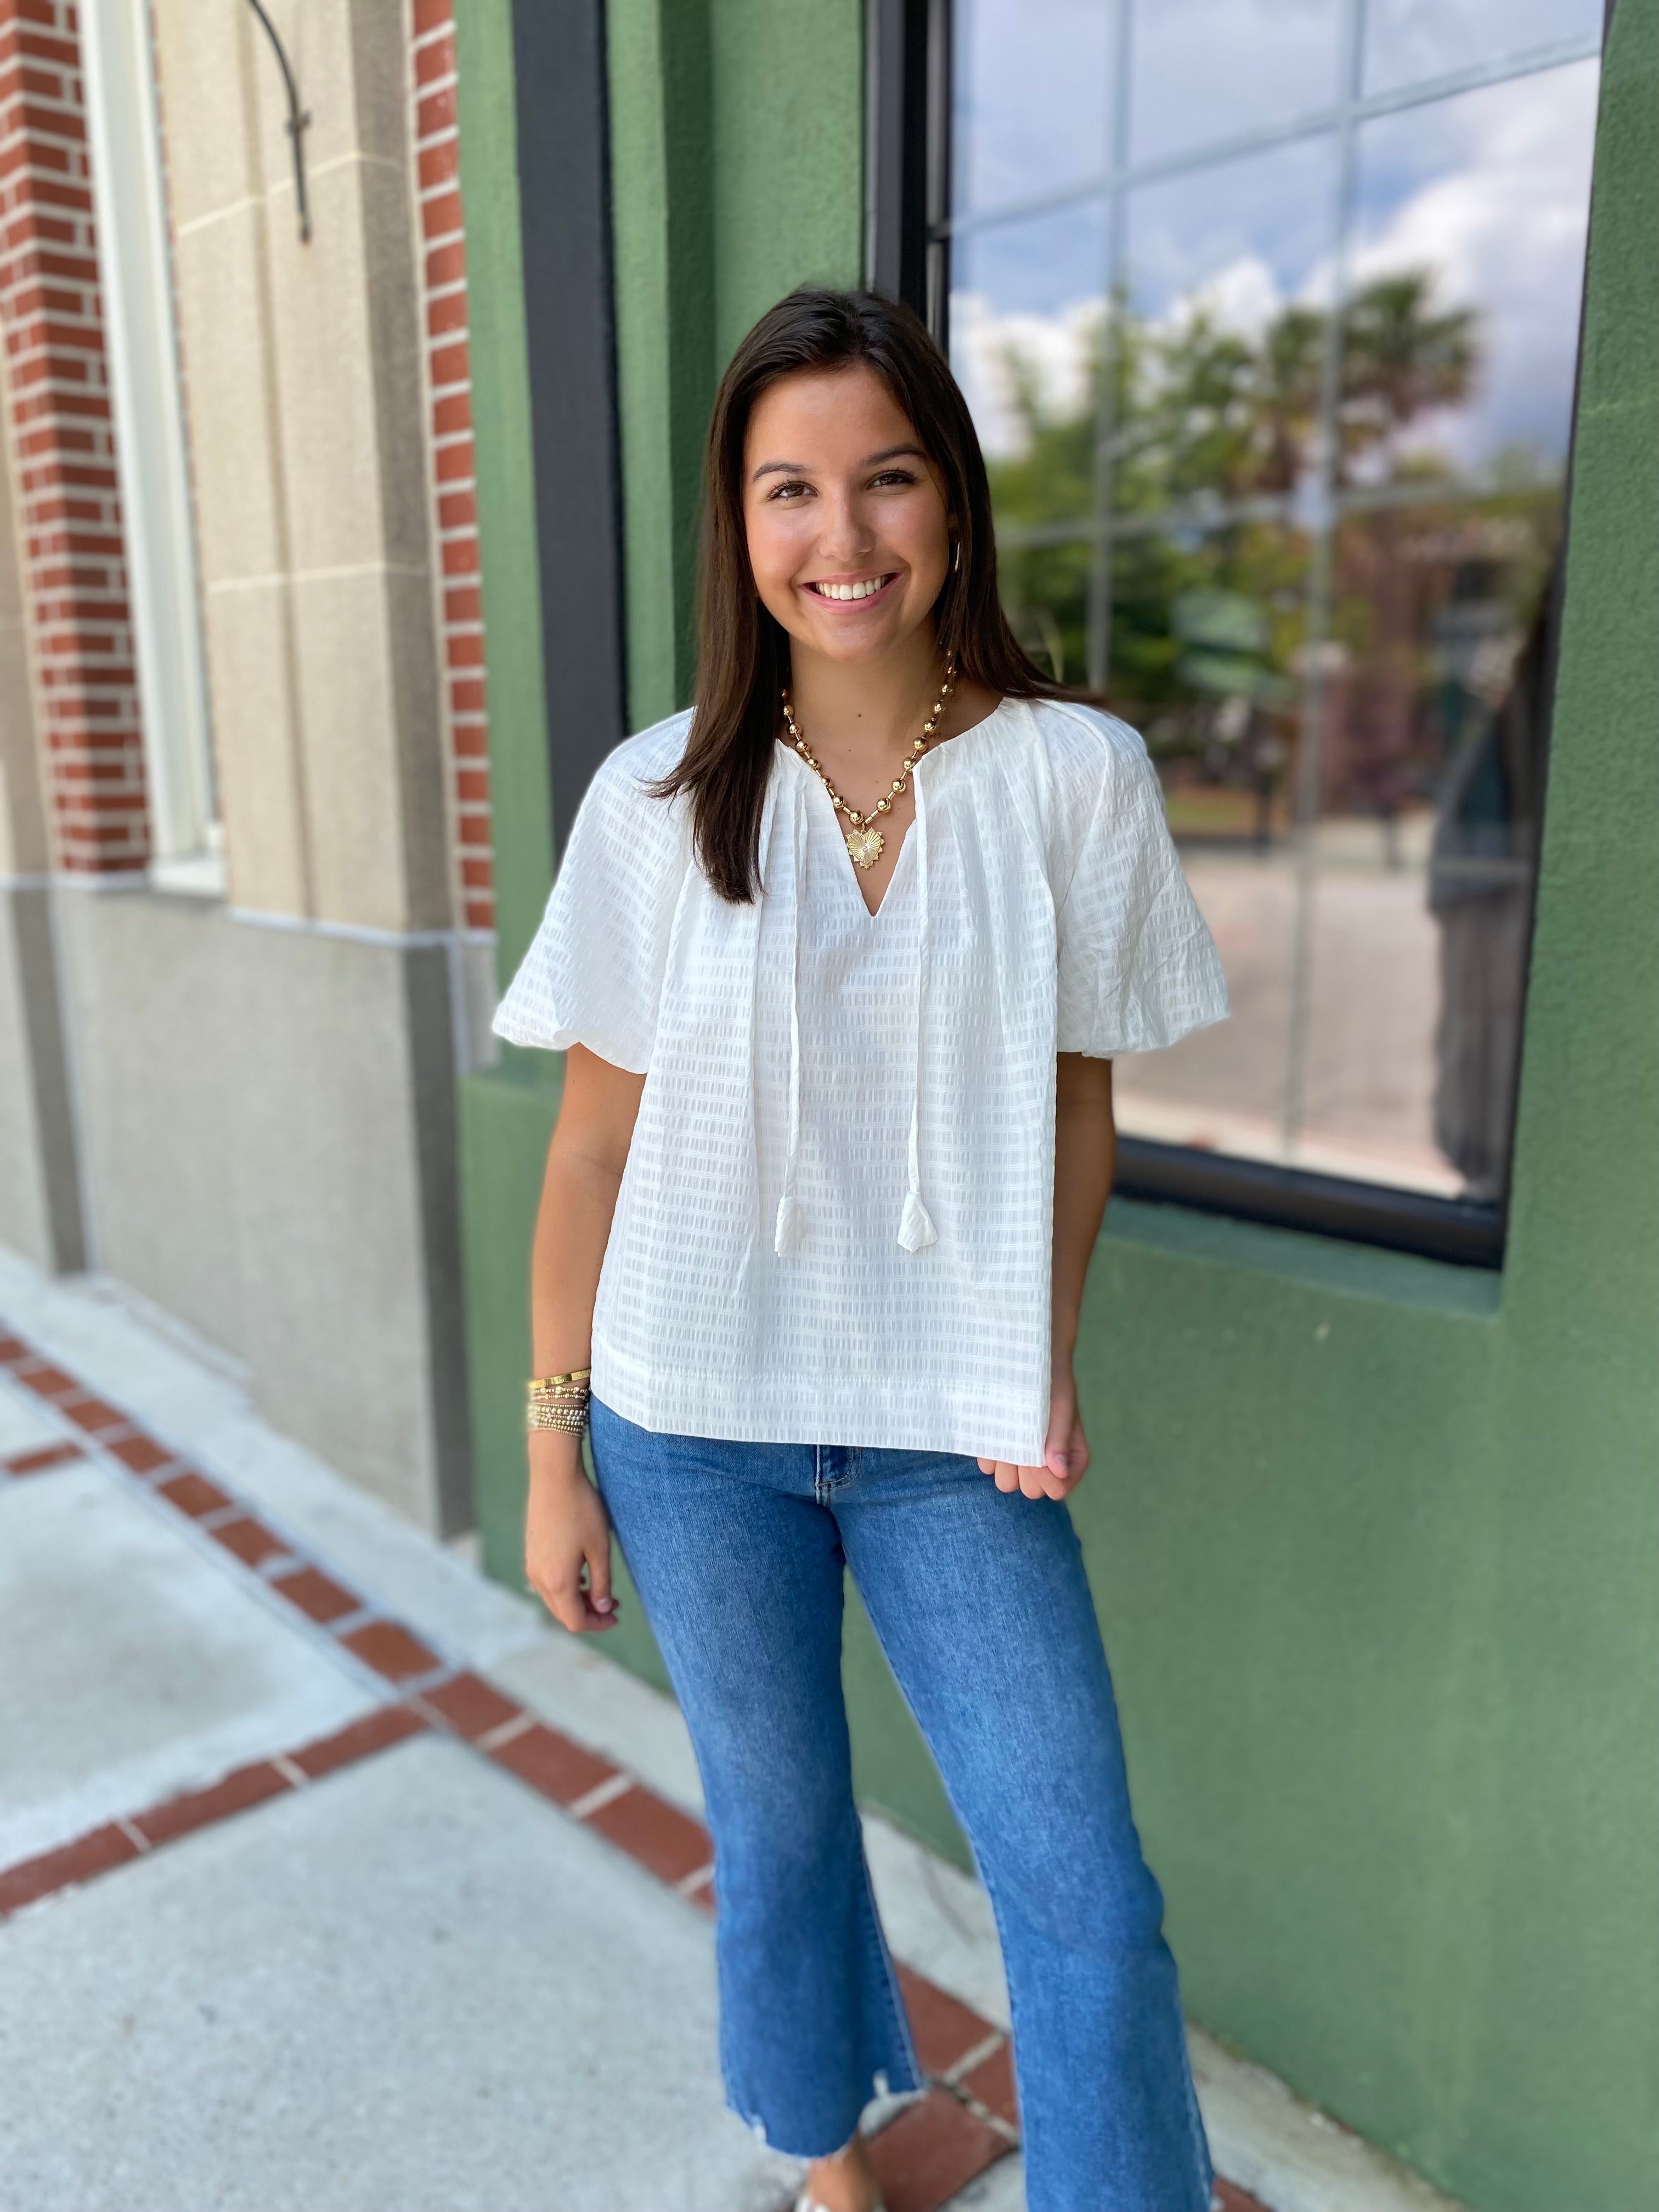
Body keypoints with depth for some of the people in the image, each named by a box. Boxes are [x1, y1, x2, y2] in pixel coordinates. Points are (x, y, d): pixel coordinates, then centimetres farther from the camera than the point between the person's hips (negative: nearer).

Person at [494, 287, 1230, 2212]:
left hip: (950, 1434, 0)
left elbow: (1076, 1105, 3)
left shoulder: (1075, 776, -6)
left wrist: (1041, 1366, -9)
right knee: (777, 1836, 19)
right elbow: (596, 1140, -1)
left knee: (1087, 1897, 3)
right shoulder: (658, 801, -6)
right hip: (694, 1426, 1)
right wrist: (554, 1445, 1)